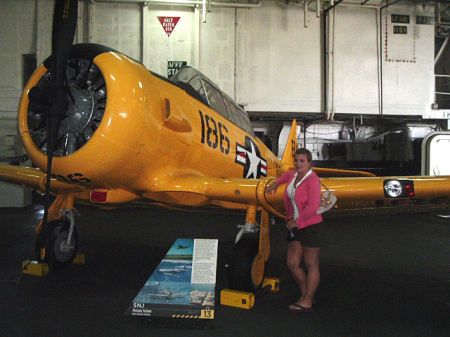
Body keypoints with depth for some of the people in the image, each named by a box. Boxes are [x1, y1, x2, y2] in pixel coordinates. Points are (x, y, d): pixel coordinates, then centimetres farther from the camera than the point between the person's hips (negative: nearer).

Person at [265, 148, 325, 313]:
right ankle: (305, 295, 27)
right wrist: (275, 183, 33)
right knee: (292, 264, 9)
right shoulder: (294, 174, 7)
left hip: (311, 227, -8)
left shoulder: (312, 180, -16)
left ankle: (307, 302, 14)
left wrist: (296, 220, -19)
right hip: (295, 227, 8)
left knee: (311, 265, 4)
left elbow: (313, 207, -26)